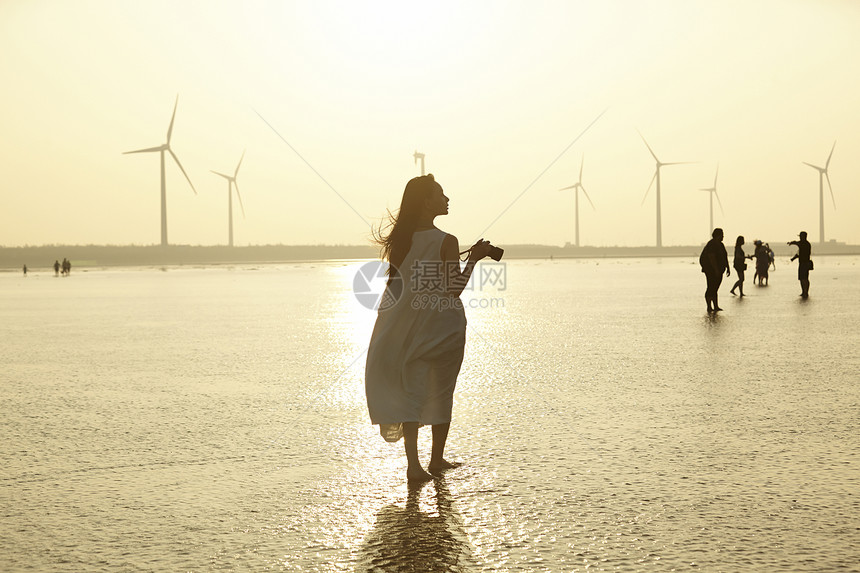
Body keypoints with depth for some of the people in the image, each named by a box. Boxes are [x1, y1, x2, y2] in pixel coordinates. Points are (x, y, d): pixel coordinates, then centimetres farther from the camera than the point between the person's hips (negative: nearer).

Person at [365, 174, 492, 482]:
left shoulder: (399, 240, 1)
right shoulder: (446, 241, -14)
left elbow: (393, 286, 7)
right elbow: (454, 288, -14)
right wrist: (474, 259, -5)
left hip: (408, 328, 4)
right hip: (444, 326, -4)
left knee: (412, 393, 5)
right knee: (442, 395, 12)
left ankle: (413, 463, -5)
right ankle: (437, 459, 22)